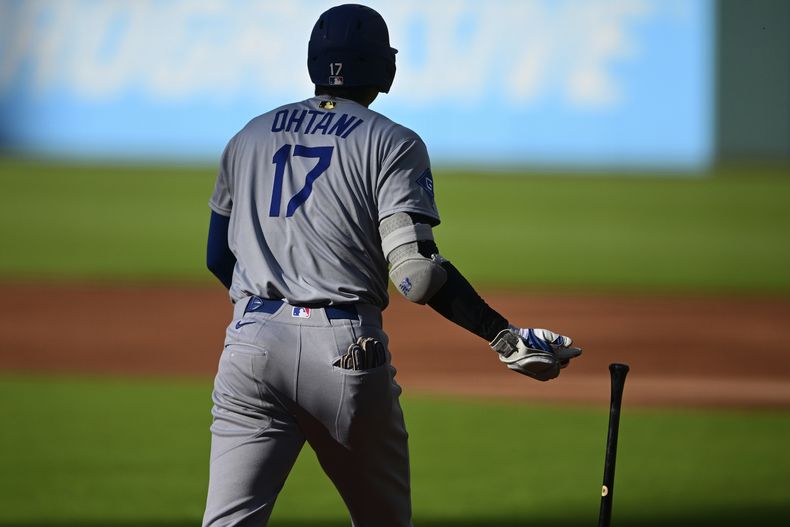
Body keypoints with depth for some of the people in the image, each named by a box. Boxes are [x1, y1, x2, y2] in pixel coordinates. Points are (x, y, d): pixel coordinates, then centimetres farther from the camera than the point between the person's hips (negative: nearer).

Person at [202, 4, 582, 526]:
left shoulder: (250, 137, 17)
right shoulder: (393, 143, 2)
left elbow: (218, 257, 22)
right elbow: (415, 269, -10)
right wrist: (505, 336, -8)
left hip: (252, 343, 3)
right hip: (346, 347, -3)